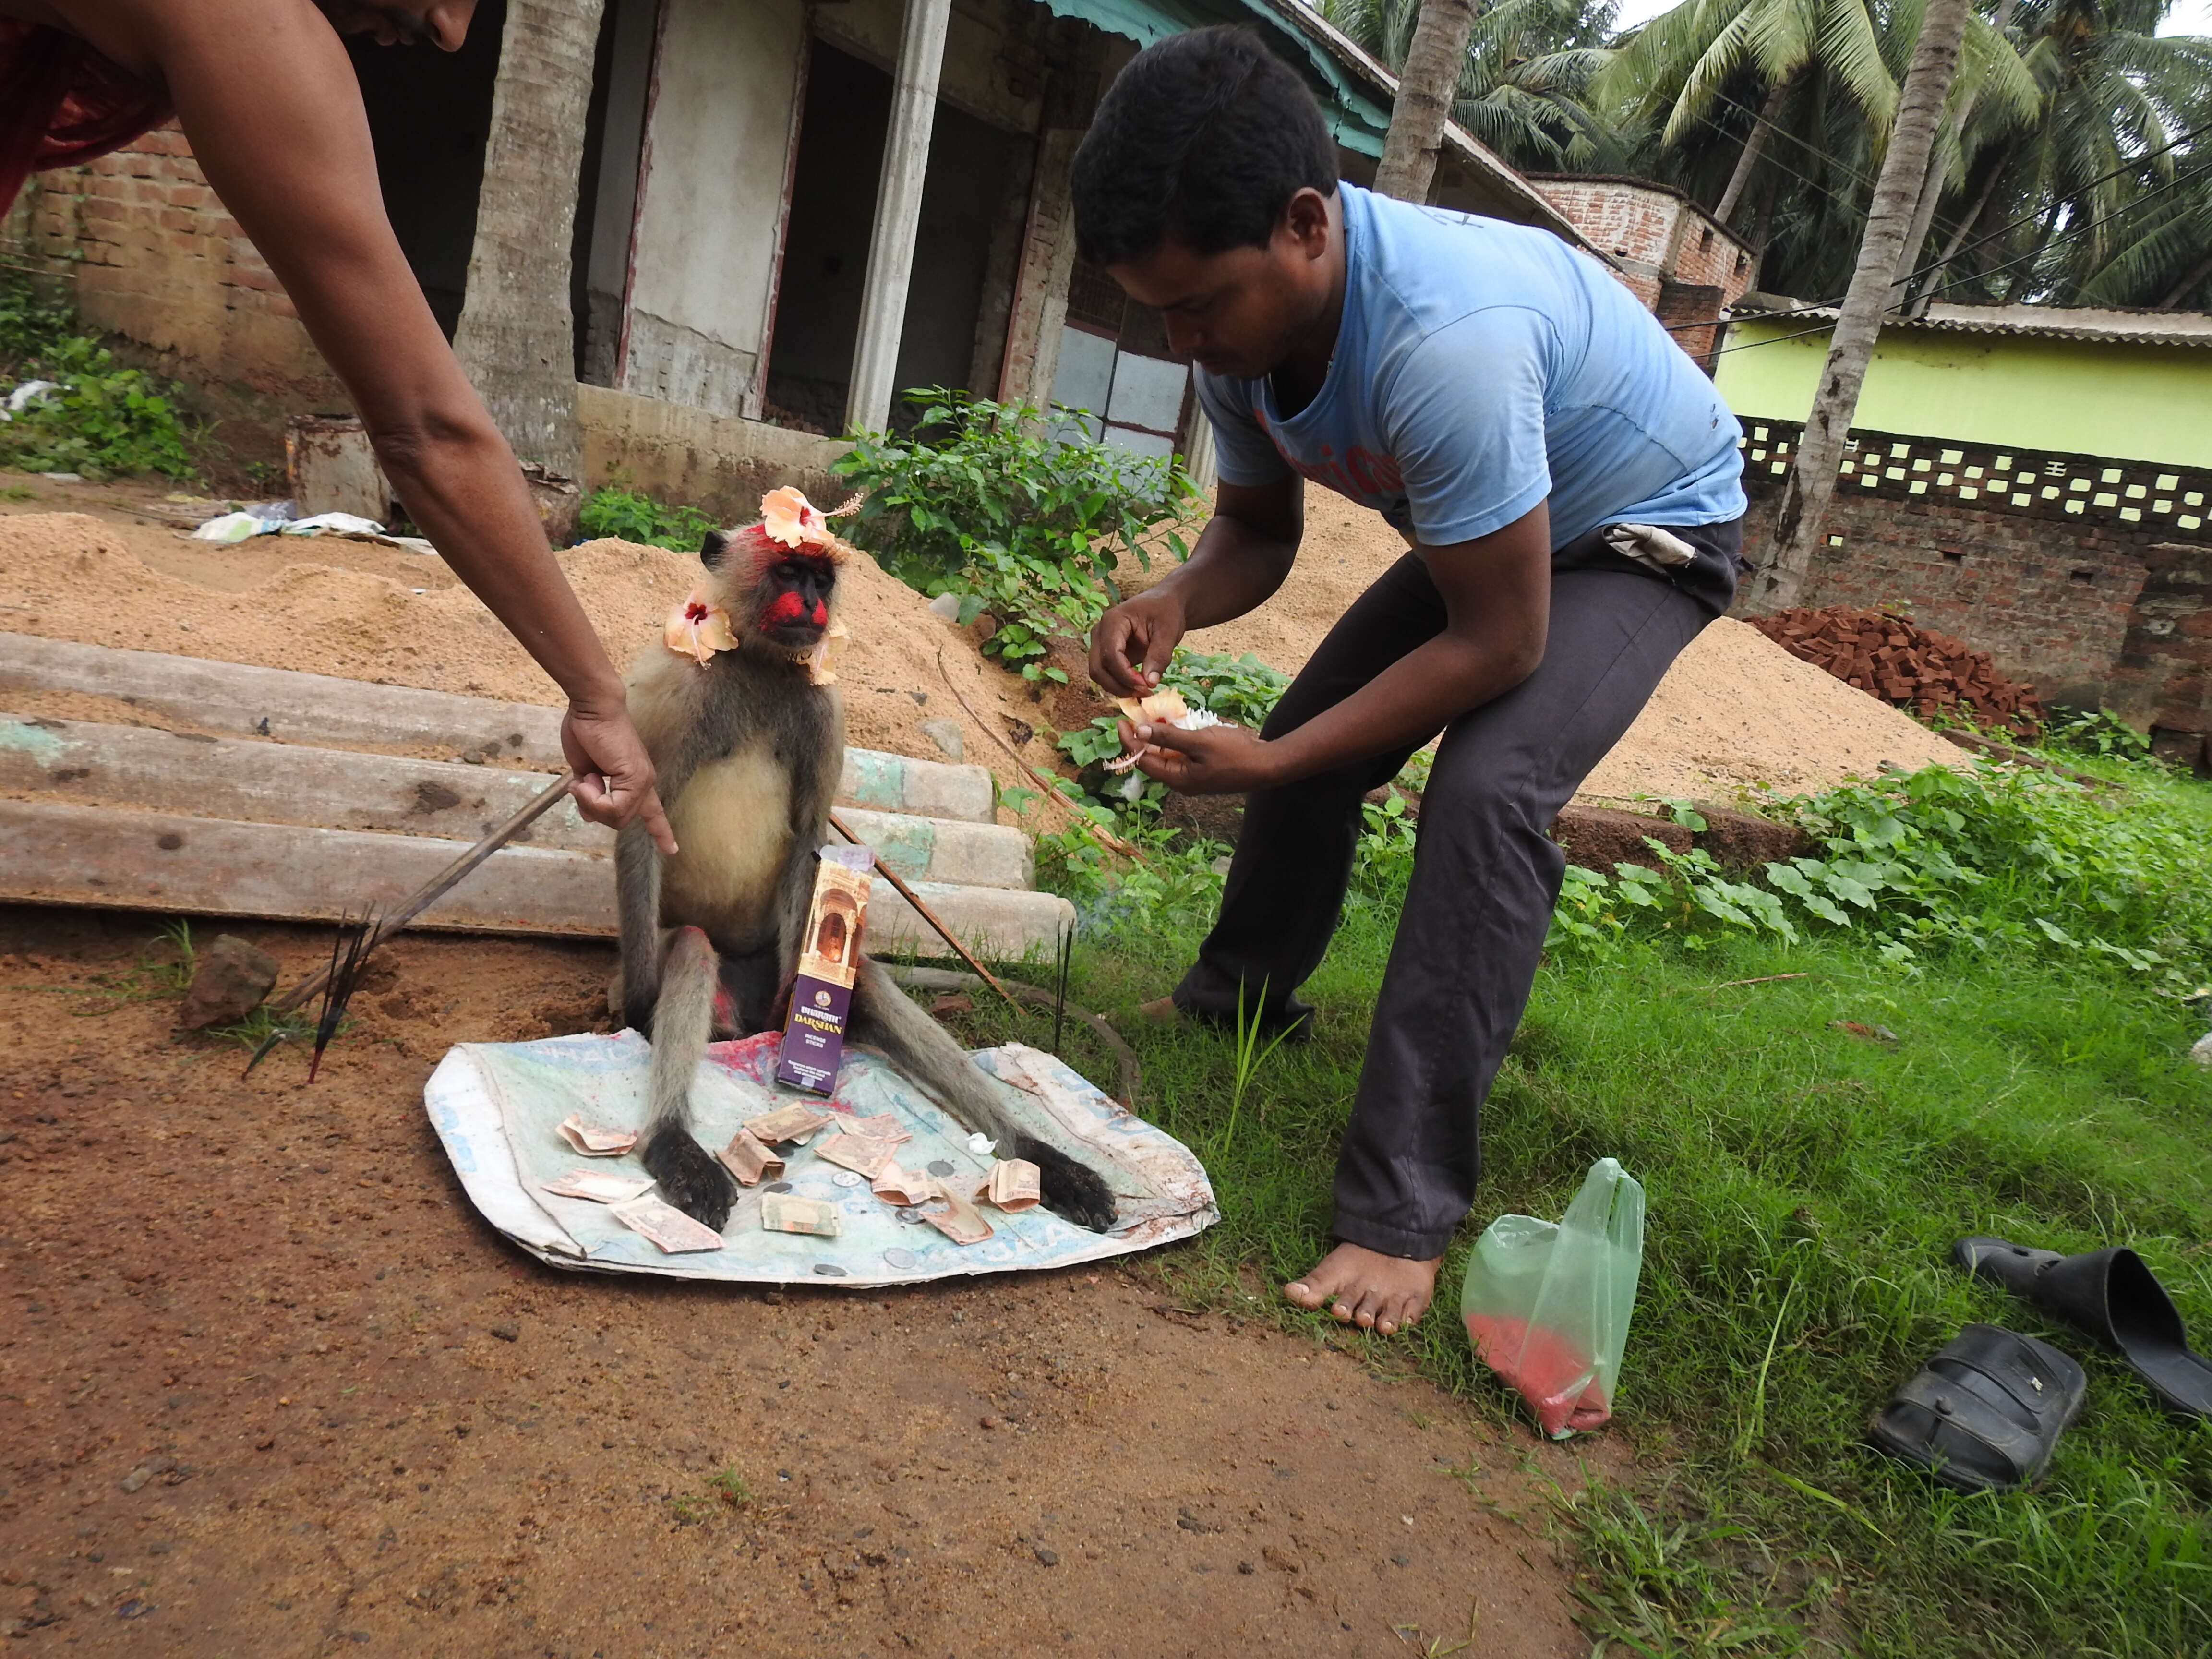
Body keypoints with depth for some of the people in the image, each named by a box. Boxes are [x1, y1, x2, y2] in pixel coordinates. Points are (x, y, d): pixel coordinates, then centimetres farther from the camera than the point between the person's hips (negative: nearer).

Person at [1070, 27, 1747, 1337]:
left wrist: (1270, 764, -30)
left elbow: (1500, 642, -33)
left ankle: (1405, 1216, -22)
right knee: (1311, 744, 7)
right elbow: (1257, 529, -1)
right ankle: (1241, 1005, 34)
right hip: (1485, 534, 8)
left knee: (1489, 789, -29)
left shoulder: (1442, 339, -41)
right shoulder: (1244, 322, -16)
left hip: (1649, 528, -8)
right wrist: (1176, 604, -24)